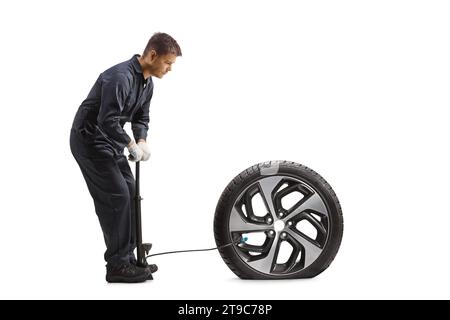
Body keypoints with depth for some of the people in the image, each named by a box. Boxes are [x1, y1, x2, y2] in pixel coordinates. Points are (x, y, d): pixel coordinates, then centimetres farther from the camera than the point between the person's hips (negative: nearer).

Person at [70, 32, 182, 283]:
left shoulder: (147, 83, 6)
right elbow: (108, 120, -31)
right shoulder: (120, 77, -26)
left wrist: (142, 140, -4)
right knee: (116, 198, -12)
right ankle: (117, 266, -6)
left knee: (129, 195, 9)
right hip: (90, 140, -10)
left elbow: (141, 117, 15)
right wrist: (132, 145, -20)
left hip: (111, 143, 10)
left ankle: (127, 259, 16)